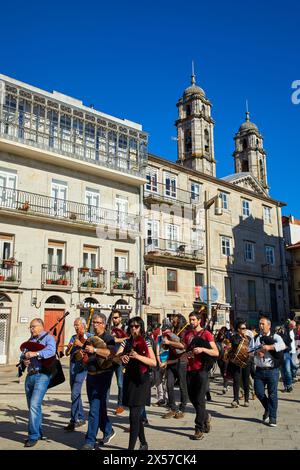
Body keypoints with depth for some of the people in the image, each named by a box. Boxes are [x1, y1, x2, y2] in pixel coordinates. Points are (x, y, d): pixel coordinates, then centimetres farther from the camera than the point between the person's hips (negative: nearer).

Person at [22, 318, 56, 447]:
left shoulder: (48, 338, -3)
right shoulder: (30, 340, 19)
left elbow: (51, 351, -22)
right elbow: (24, 354, 19)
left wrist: (35, 354, -32)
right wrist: (24, 360, -3)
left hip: (42, 375, -7)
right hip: (30, 375, 8)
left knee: (35, 405, -16)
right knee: (32, 406, 15)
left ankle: (33, 436, -8)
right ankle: (38, 432, 30)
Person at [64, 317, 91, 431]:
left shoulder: (89, 336, -2)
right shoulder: (73, 337, 17)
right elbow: (67, 353, 14)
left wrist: (81, 344, -19)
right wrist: (69, 347, -6)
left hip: (82, 366, -7)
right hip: (73, 365, 7)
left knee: (75, 393, -13)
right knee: (75, 393, 13)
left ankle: (73, 421, -8)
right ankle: (81, 418, 26)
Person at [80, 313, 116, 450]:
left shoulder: (108, 338, -9)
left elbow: (111, 352, -27)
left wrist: (95, 350, -33)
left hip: (103, 376, -8)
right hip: (91, 375, 8)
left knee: (95, 409, -8)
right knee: (99, 407, 17)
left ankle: (90, 441, -1)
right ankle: (108, 431, 35)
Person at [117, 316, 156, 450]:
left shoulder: (146, 342, -4)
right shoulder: (126, 342, 7)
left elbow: (154, 363, -12)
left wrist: (138, 356, -23)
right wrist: (122, 357, -25)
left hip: (141, 381, -5)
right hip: (128, 379, 5)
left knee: (134, 416, -10)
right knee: (137, 415, 16)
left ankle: (131, 447, -5)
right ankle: (143, 443, 33)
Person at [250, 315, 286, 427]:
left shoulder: (275, 337, 0)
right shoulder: (255, 338, 11)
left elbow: (282, 345, -20)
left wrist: (269, 347, -30)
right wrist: (256, 353, -18)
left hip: (272, 370, -3)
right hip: (259, 370, 3)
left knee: (272, 394, 4)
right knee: (259, 392, 4)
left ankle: (272, 417, 17)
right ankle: (267, 409, 32)